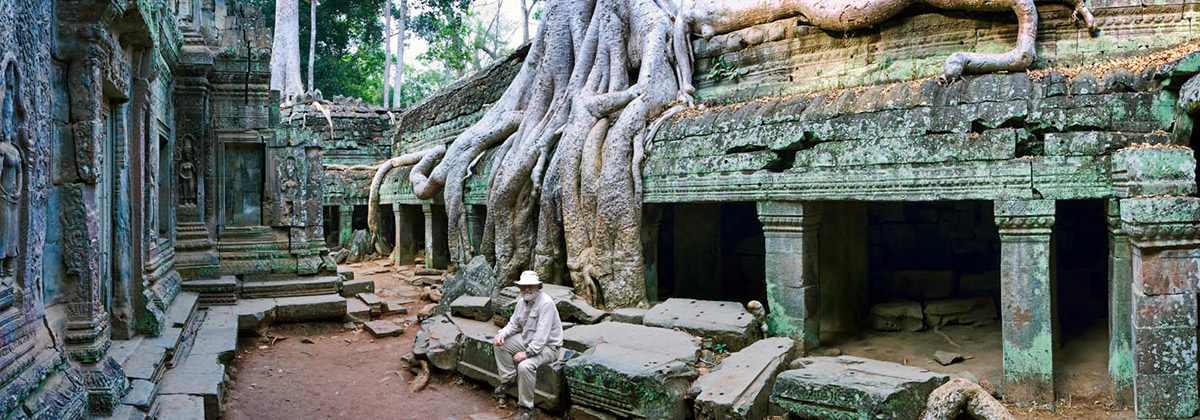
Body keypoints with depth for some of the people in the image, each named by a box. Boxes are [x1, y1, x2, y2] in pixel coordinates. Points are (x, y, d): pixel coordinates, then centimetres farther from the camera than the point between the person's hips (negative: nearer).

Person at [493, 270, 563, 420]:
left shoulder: (545, 302, -25)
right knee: (500, 344, 3)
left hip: (547, 345, -9)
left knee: (525, 366, -33)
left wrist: (527, 353, -33)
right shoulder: (522, 301, 3)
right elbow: (514, 323, 14)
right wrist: (502, 334, -7)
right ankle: (509, 379, 12)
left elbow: (542, 334, -30)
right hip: (527, 339, 9)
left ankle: (526, 408, -17)